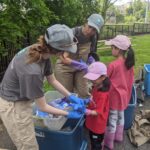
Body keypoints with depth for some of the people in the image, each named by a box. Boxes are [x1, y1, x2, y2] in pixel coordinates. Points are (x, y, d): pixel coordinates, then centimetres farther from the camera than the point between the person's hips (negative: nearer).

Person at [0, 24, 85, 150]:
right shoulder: (32, 71, -37)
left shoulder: (42, 52, -13)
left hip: (22, 100, 8)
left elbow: (52, 80, 3)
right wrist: (69, 114, -11)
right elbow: (43, 107, -22)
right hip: (13, 106, -8)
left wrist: (71, 97, 2)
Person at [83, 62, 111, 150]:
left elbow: (98, 112, -31)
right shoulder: (96, 88, -3)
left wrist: (87, 111, -45)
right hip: (93, 122, 9)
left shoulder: (102, 94, -31)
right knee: (95, 142, 28)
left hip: (97, 124, -9)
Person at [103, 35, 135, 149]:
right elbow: (131, 80, 5)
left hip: (114, 96, -6)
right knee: (120, 116, 23)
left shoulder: (113, 65, -25)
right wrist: (127, 92, 17)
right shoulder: (129, 63, -4)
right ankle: (118, 136, 43)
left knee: (112, 120, 8)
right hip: (124, 95, 7)